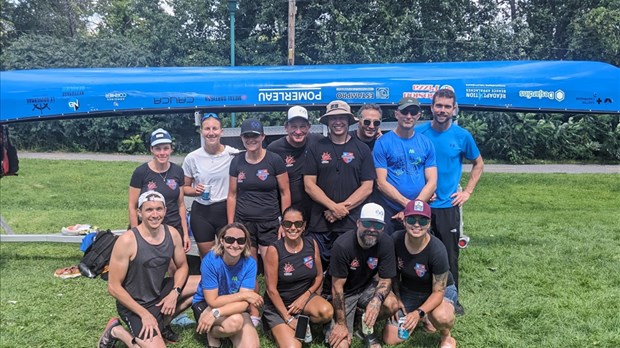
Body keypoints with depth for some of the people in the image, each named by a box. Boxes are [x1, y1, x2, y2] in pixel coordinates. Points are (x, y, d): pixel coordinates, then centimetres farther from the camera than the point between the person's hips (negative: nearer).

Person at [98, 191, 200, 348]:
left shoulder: (172, 233, -7)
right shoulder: (127, 241, -24)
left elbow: (182, 266, 8)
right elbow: (114, 287, -19)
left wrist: (175, 293, -11)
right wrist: (144, 314, -18)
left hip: (160, 293, 7)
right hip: (134, 305, -6)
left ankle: (163, 323, 13)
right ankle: (116, 331, 7)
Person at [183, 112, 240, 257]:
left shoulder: (234, 155, -7)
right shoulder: (192, 158, -2)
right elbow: (184, 187, 7)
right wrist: (195, 190, -12)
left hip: (227, 210, -1)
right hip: (201, 213, 1)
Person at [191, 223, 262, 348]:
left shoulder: (250, 263, -18)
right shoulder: (210, 260, -25)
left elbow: (244, 303, -23)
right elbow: (212, 301, -21)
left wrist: (216, 313, -35)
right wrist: (243, 295, -24)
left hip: (235, 307, 3)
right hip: (205, 304, -2)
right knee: (235, 321, -33)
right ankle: (212, 334, 0)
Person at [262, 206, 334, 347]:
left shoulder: (312, 244, -7)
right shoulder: (274, 250, -18)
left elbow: (319, 276, 5)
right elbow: (271, 289, -15)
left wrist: (305, 297, -10)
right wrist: (288, 319, -14)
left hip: (304, 296, 4)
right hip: (278, 305, -3)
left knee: (327, 312, -28)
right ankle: (281, 330, 11)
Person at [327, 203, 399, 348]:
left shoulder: (386, 243, -18)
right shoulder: (342, 245, -28)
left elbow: (385, 280, -11)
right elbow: (337, 287, -20)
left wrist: (377, 300, -33)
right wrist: (341, 323, -18)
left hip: (367, 287, 3)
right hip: (344, 292, -3)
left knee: (392, 305, -27)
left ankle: (367, 327, 4)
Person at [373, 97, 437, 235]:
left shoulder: (426, 143, 5)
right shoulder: (383, 143, -4)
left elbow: (432, 182, 1)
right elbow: (381, 183, -9)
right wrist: (407, 203, -15)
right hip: (389, 212, -2)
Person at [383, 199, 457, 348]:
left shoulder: (437, 250, -32)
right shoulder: (396, 239, -20)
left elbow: (438, 291, -26)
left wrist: (418, 312, -39)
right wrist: (397, 297, -2)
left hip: (440, 290, -4)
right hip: (407, 291, 4)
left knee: (441, 317, -39)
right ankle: (424, 317, 25)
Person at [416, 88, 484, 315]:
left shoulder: (462, 136, -2)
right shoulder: (419, 132, -3)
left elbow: (478, 164, 13)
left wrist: (468, 191, 4)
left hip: (448, 205, 0)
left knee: (450, 254, 6)